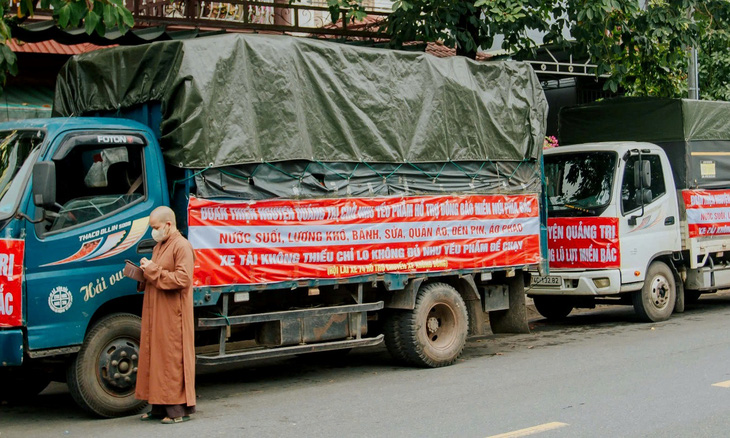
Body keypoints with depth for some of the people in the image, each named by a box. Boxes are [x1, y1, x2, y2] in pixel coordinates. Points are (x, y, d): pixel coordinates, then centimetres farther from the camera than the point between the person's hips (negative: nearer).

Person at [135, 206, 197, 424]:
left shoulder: (182, 246, -10)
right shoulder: (159, 246, 20)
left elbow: (182, 279, -19)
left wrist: (153, 271, -16)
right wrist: (146, 273, 7)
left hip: (172, 316, -9)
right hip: (155, 313, 9)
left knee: (173, 359, -6)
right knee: (155, 357, 9)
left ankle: (179, 408, -1)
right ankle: (160, 407, 15)